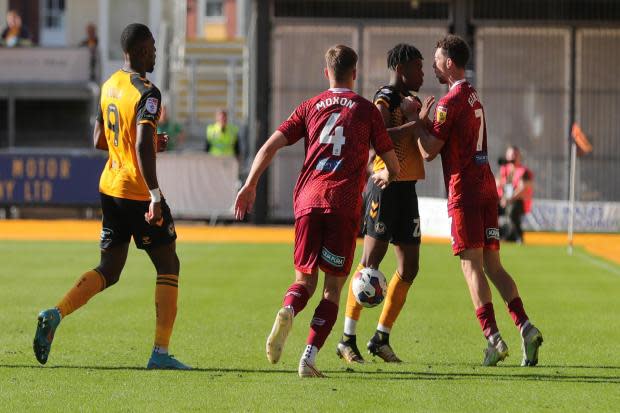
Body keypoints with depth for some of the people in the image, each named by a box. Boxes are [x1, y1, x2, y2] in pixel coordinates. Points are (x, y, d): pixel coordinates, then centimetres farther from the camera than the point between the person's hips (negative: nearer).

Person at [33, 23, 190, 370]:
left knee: (109, 269, 14)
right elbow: (144, 147, -27)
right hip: (138, 192, -8)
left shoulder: (110, 85, 10)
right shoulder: (147, 93, -16)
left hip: (110, 186, 8)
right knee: (168, 266, 5)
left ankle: (56, 314, -8)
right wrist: (155, 196, -28)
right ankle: (161, 352, 0)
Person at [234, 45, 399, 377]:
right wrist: (384, 176, 35)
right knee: (333, 286, 5)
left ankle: (287, 312, -24)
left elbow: (271, 145, 4)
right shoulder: (366, 110, 10)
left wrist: (250, 186, 7)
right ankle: (309, 357, -8)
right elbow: (393, 166, 12)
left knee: (305, 280, 11)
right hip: (344, 203, -2)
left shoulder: (310, 107, 15)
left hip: (307, 201, 2)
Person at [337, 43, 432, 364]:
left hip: (406, 190, 9)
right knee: (371, 261, -9)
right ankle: (347, 340, -5)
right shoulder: (386, 99, -9)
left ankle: (381, 338, 14)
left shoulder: (409, 100, 19)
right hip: (385, 186, -9)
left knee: (409, 268, 6)